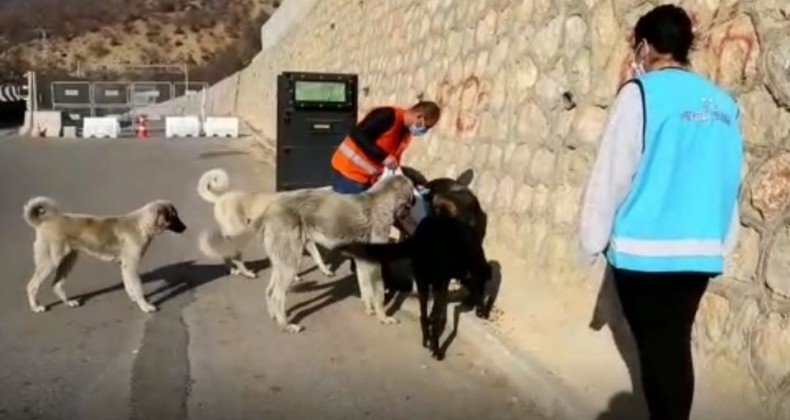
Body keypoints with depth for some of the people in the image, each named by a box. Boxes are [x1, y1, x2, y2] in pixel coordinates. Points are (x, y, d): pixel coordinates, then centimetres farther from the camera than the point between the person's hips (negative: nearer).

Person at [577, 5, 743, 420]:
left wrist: (593, 240, -1)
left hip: (645, 249, -5)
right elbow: (731, 182, 11)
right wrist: (720, 243, 19)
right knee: (676, 346, 14)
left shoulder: (641, 92, -8)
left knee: (656, 349, 3)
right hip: (700, 251, 6)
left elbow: (612, 175, -9)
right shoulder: (723, 104, 8)